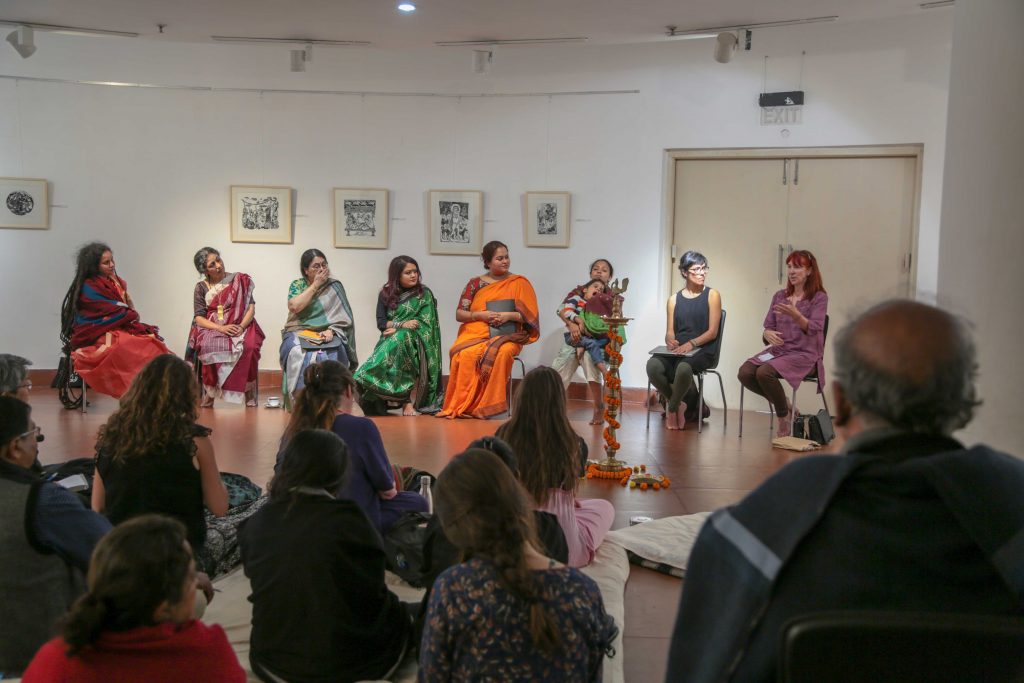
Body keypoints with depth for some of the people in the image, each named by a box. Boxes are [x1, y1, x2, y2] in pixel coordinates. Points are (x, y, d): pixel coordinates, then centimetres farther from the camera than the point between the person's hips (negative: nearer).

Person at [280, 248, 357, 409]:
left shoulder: (335, 286, 9)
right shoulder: (297, 285, 10)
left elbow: (343, 317, 2)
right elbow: (294, 306, -12)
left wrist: (331, 330, -17)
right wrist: (315, 285, -8)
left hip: (327, 334, 0)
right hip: (299, 333, 0)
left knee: (330, 354, -34)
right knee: (298, 353, -34)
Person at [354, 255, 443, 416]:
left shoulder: (424, 294, 8)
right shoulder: (386, 294, 14)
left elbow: (424, 323, -3)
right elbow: (380, 323, 4)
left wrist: (396, 329, -10)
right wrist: (402, 324, -13)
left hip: (415, 339, -2)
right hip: (389, 341, 2)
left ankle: (410, 402, -40)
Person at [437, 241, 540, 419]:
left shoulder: (519, 283, 8)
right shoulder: (475, 284, 11)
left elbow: (530, 316, 4)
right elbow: (459, 314, 8)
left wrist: (509, 315, -12)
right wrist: (480, 315, -9)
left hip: (506, 336, -1)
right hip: (476, 335, 1)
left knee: (501, 354, -37)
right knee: (465, 355, -33)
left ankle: (492, 405, -29)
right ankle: (463, 405, -24)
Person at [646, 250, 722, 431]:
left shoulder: (712, 295, 6)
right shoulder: (674, 299, 16)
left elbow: (712, 332, -2)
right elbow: (669, 332, 12)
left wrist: (691, 343, -18)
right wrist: (670, 341, -12)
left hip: (702, 350, -3)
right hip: (677, 350, 3)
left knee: (683, 368, -38)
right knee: (653, 365, -30)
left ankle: (673, 408, -9)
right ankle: (678, 403, -6)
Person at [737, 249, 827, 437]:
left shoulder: (819, 297, -2)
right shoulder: (780, 296, 13)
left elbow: (814, 329, -16)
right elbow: (768, 327, 11)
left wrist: (795, 315, -34)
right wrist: (768, 334, -14)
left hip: (804, 353, -6)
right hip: (778, 349, 6)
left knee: (764, 372, -32)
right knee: (744, 373, -22)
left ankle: (783, 416, -9)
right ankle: (783, 403, -1)